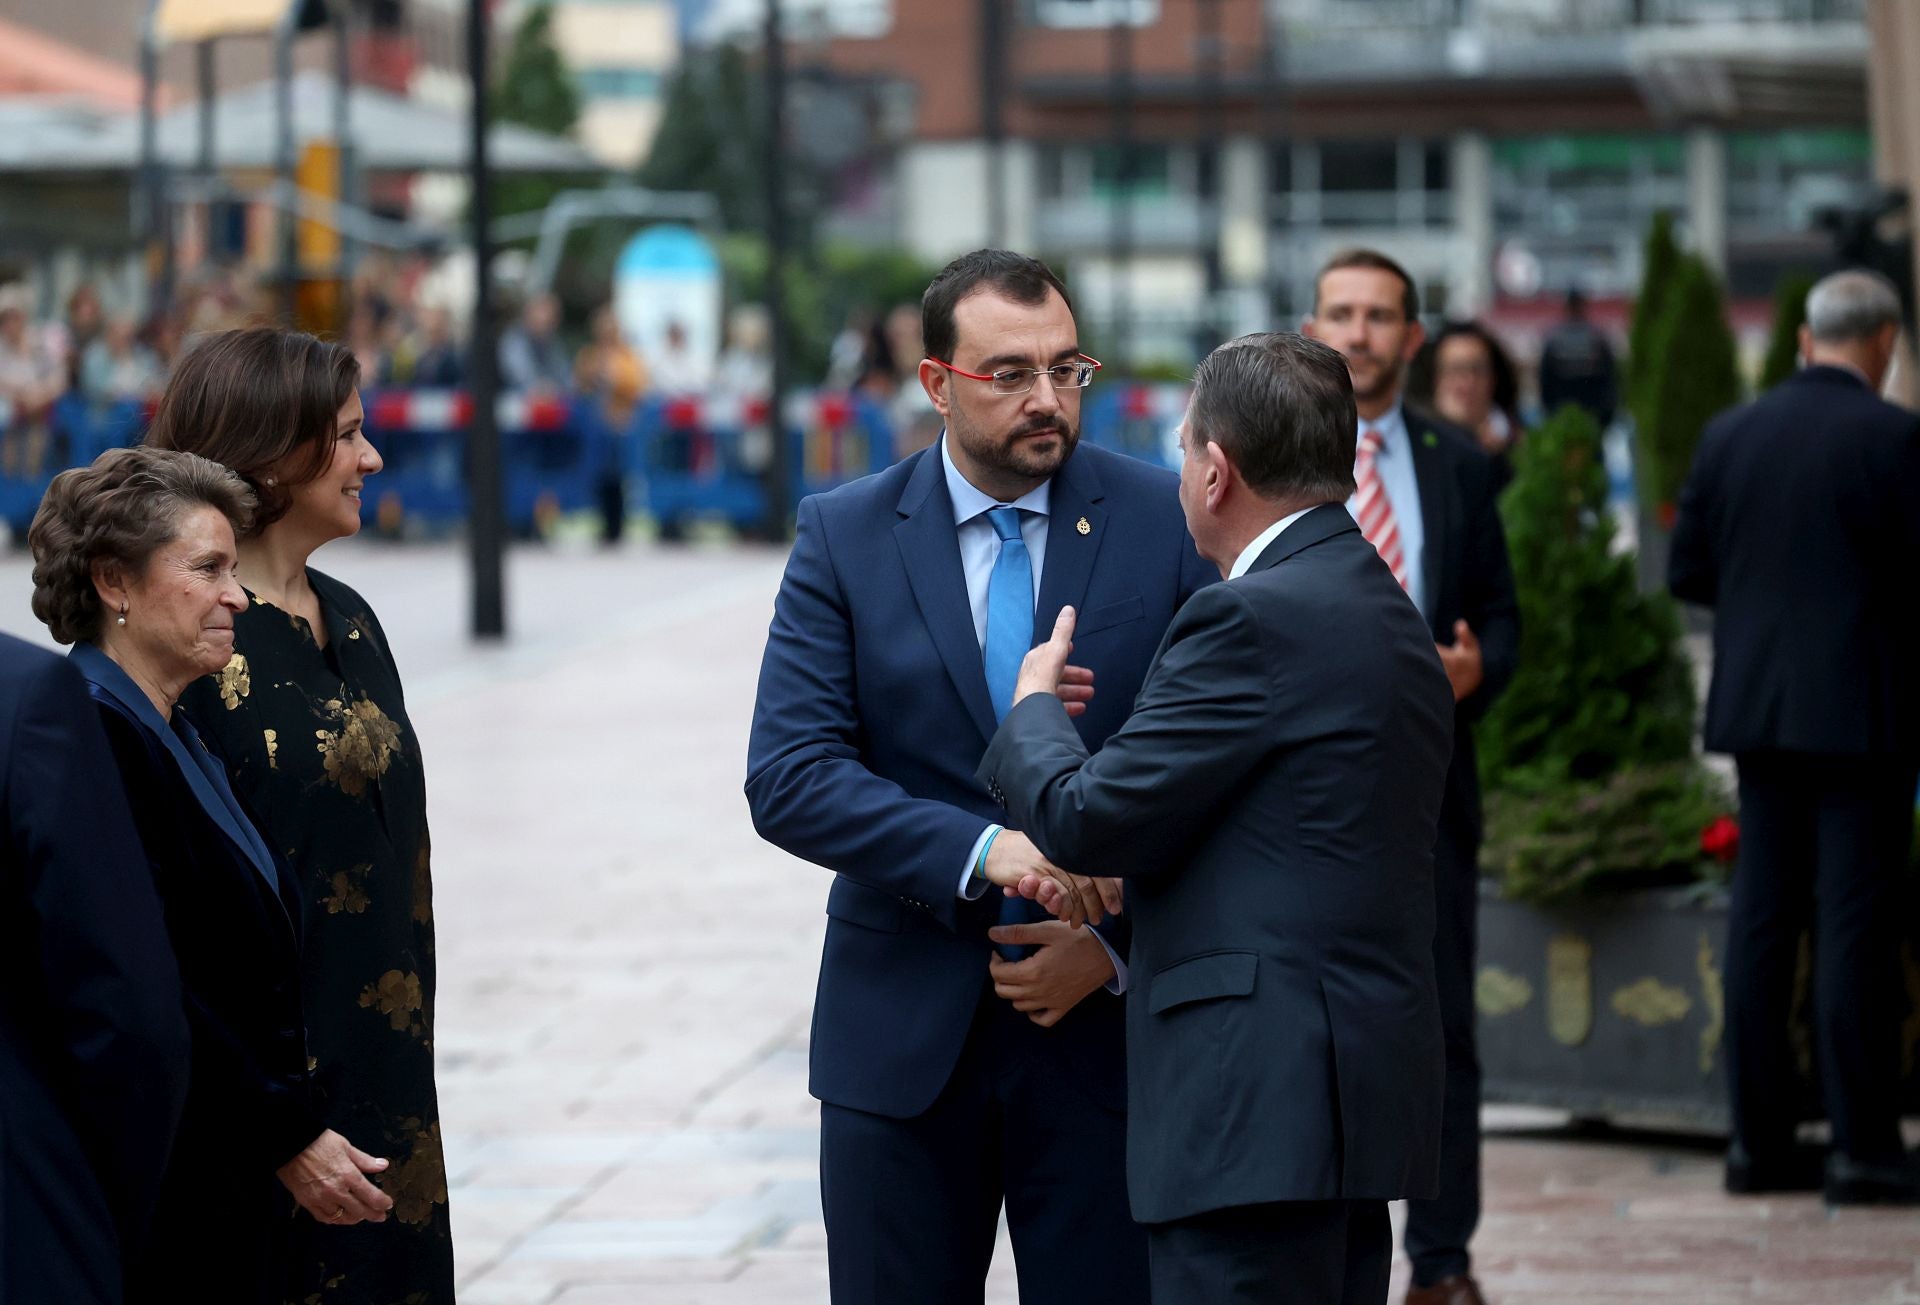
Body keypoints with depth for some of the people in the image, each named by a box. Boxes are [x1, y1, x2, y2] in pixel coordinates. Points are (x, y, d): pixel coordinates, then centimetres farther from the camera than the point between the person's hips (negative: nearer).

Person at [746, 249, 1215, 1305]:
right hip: (901, 1038, 1)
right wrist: (982, 853, -20)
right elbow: (788, 777, -8)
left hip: (1103, 1024, -1)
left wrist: (1119, 948, -11)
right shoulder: (845, 535, 1)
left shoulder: (1167, 524, 0)